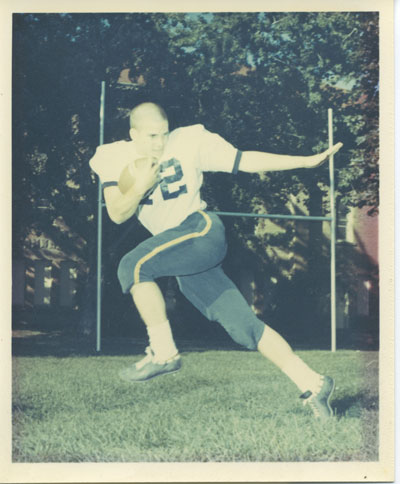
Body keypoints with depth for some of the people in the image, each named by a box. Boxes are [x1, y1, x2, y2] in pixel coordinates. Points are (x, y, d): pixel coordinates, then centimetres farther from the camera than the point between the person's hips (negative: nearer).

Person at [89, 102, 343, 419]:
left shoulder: (189, 142, -2)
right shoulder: (114, 159, 6)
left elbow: (247, 161, 0)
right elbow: (117, 215, 2)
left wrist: (307, 162, -5)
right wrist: (140, 188, -18)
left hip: (201, 229, -5)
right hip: (182, 251, 5)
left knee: (133, 265, -25)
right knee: (242, 324, 0)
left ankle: (163, 353, -14)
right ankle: (312, 384, 5)